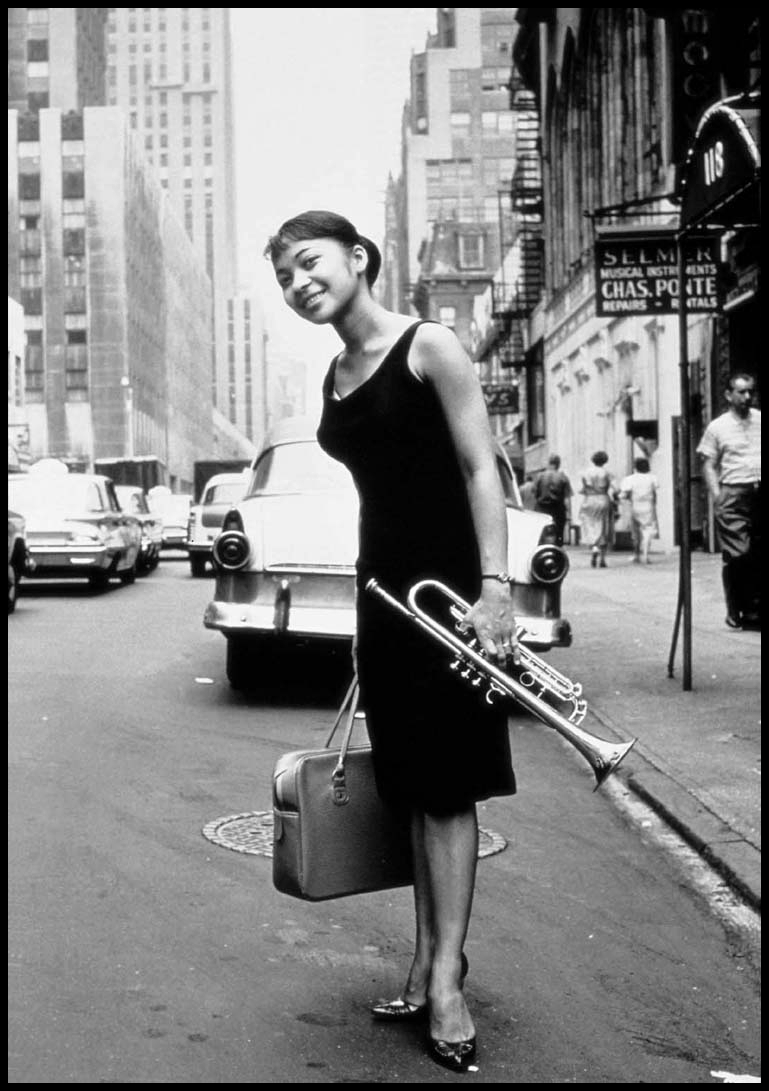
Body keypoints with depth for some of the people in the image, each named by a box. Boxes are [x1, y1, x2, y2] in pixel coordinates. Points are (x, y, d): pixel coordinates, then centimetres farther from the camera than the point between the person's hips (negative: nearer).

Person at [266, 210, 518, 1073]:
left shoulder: (429, 348, -8)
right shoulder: (333, 381, 13)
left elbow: (480, 469, -12)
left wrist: (494, 585, -21)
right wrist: (369, 601, 16)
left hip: (448, 588, -7)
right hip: (381, 590, 7)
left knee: (448, 789, -4)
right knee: (413, 790, 9)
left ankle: (445, 976, 1)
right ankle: (428, 963, 17)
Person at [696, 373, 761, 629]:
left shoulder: (760, 420, 12)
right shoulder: (717, 427, 5)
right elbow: (709, 465, 4)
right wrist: (717, 497, -8)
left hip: (758, 491, 3)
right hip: (734, 494, -3)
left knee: (757, 555, 3)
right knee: (736, 555, -9)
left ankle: (753, 609, 12)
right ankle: (735, 613, 0)